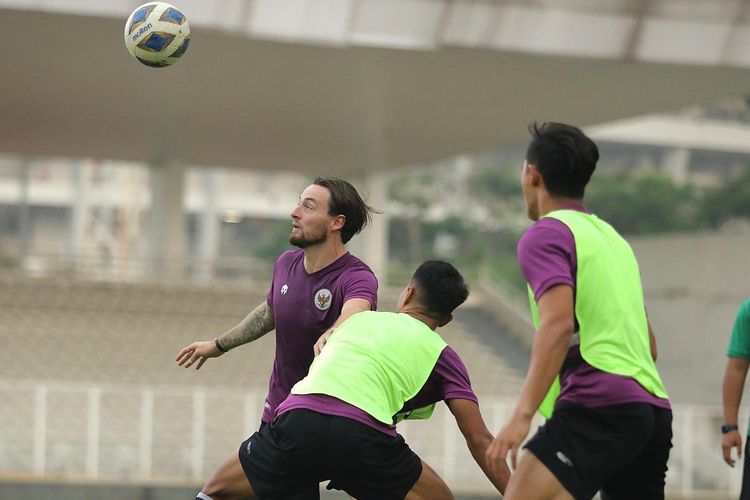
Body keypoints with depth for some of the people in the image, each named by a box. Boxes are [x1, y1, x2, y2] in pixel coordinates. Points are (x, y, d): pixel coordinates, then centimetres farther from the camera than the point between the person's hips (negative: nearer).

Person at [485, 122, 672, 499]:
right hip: (653, 408, 9)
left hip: (598, 407, -9)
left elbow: (558, 323, -17)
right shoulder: (612, 238, 24)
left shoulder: (546, 234, -1)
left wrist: (522, 415, -23)